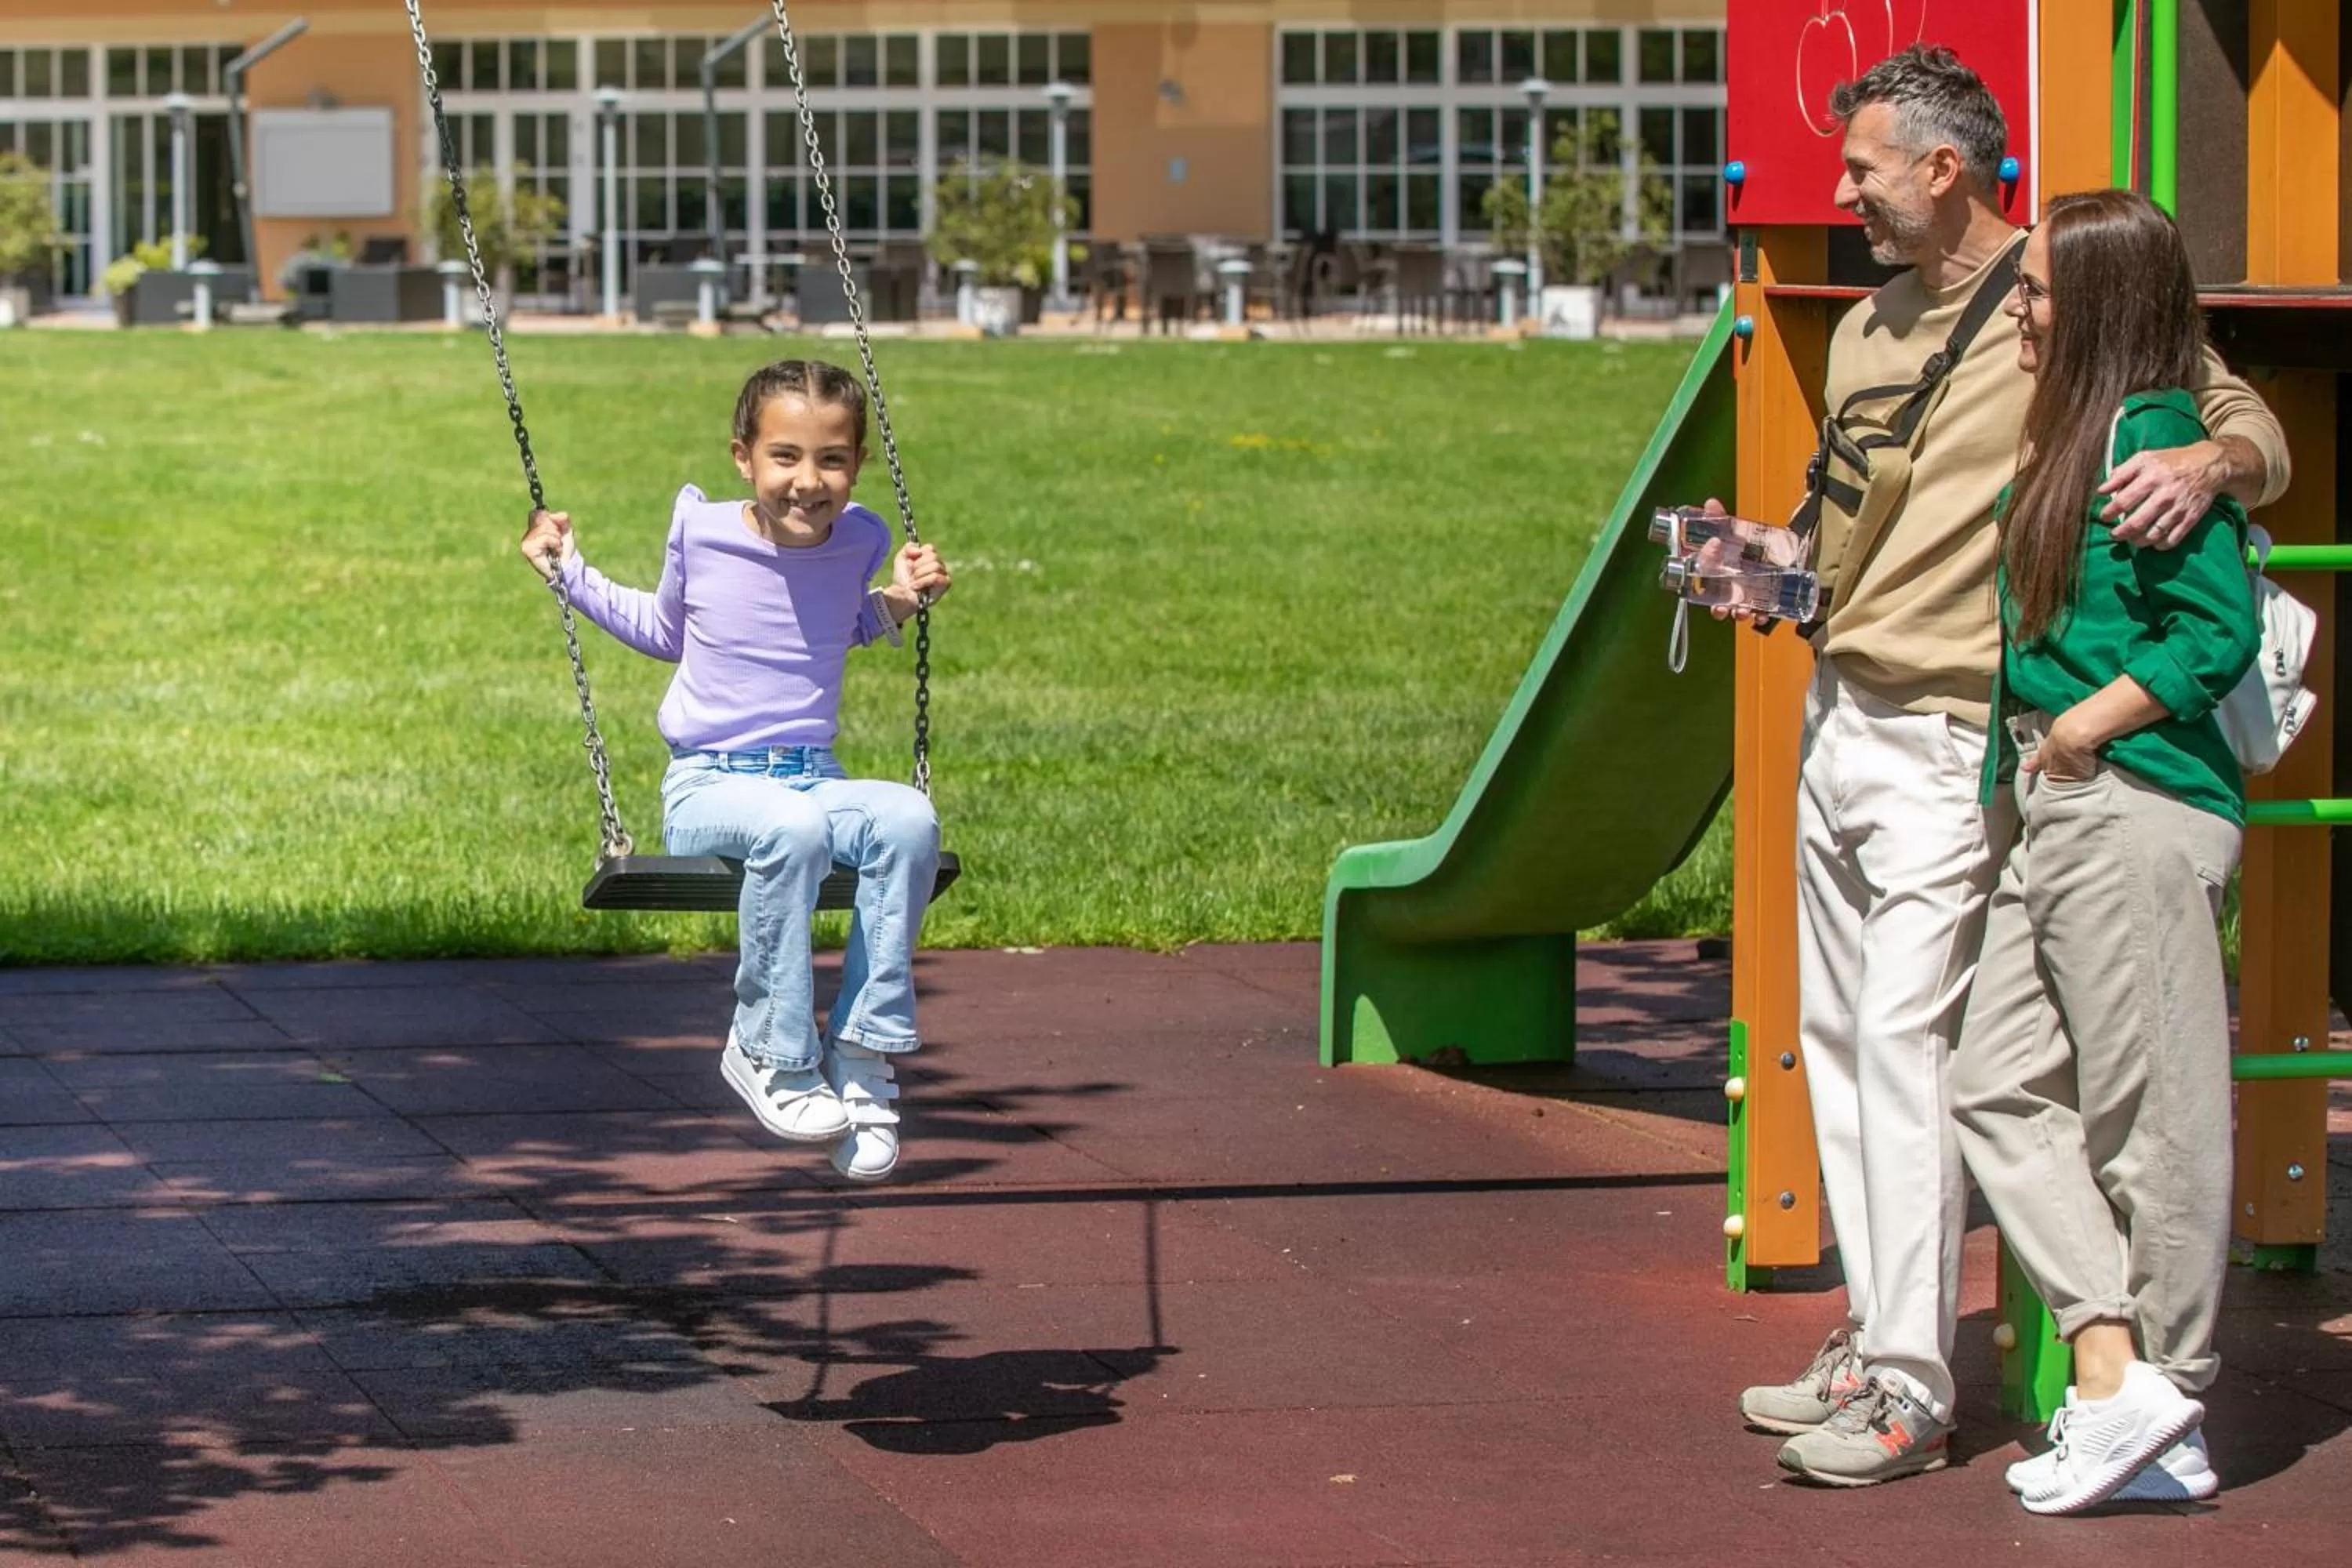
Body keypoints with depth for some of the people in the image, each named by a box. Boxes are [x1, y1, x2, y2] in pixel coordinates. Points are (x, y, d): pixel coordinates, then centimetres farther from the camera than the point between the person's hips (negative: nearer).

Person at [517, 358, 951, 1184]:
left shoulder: (857, 543, 3)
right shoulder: (701, 532, -2)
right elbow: (666, 631, 20)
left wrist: (896, 604, 8)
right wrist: (570, 571, 14)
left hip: (815, 780, 3)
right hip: (707, 787, -3)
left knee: (908, 820, -32)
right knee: (793, 827, -39)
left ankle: (864, 1060, -25)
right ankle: (771, 1051, -22)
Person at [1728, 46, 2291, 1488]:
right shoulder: (1870, 329, 15)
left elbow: (2255, 426, -7)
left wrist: (2206, 462, -29)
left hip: (1952, 738, -8)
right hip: (1840, 715, 8)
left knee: (1905, 1036, -14)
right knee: (1839, 1032, 10)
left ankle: (1911, 1393, -12)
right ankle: (1878, 1339, 18)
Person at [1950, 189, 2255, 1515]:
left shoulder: (2154, 435, -13)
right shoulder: (2072, 436, 16)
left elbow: (2219, 632, -18)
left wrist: (2086, 725, -15)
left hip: (2138, 807, -11)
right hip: (2060, 813, 11)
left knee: (2151, 1115, -2)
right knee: (2002, 1089, 6)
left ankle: (2168, 1421, 7)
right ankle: (2115, 1375, 4)